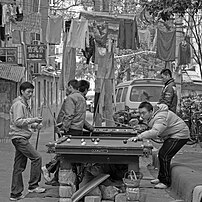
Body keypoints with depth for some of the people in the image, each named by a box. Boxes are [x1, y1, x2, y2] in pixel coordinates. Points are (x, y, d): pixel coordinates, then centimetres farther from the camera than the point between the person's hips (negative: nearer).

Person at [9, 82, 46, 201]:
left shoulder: (25, 104, 21)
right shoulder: (18, 104, -10)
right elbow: (18, 122, -18)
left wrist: (35, 125, 9)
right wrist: (33, 120, -21)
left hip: (22, 138, 10)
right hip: (19, 137, -10)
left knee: (19, 167, 8)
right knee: (36, 157, -12)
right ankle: (33, 186, -6)